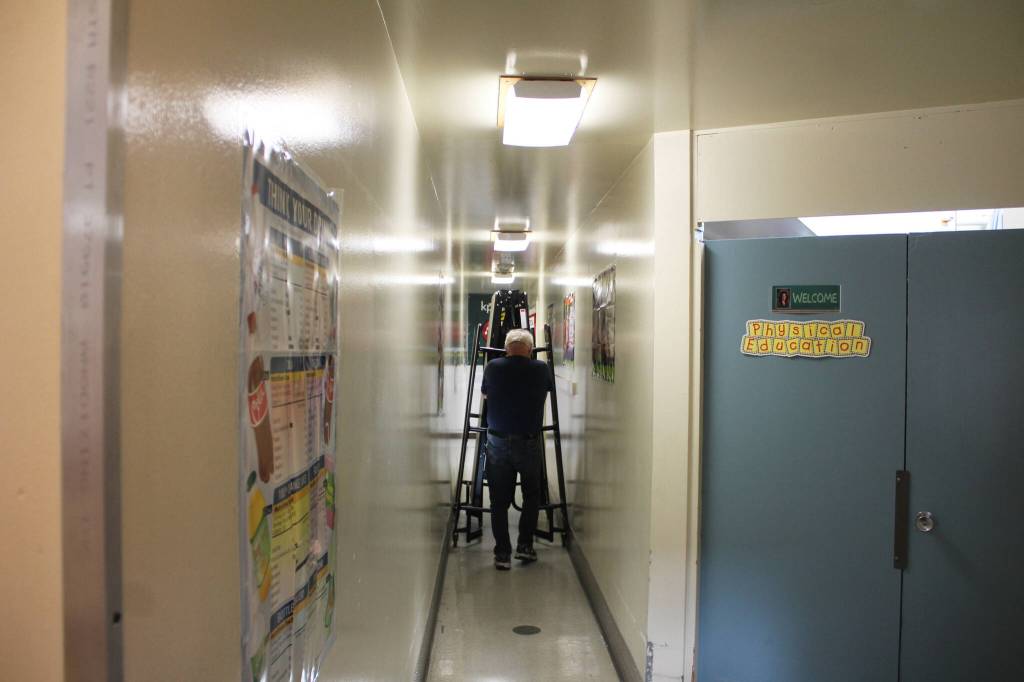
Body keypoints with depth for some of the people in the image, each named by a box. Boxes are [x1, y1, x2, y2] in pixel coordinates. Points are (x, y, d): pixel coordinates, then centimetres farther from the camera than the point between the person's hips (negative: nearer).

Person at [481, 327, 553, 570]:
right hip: (530, 442, 0)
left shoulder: (493, 367, -1)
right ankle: (525, 546, 16)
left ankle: (502, 554, 10)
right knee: (532, 495, 18)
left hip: (497, 442, 1)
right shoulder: (541, 369, -3)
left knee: (499, 500, 8)